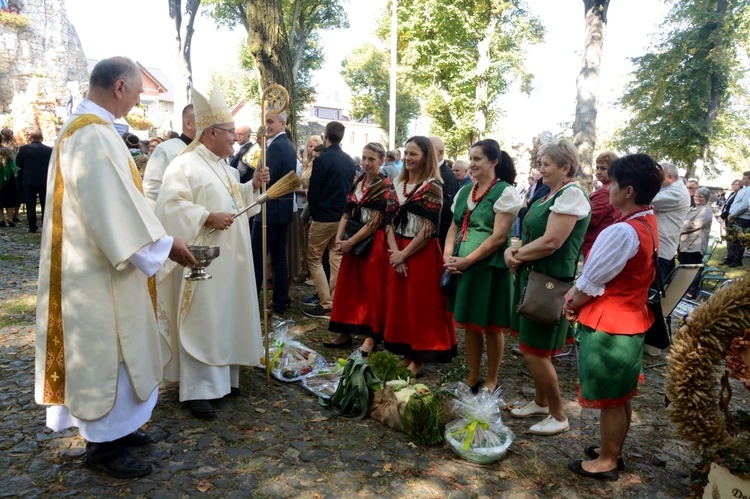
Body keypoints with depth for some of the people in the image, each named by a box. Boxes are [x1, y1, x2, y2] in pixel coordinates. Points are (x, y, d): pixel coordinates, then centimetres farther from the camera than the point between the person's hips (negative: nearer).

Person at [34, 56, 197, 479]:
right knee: (106, 350, 2)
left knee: (107, 349, 19)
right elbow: (116, 205, -25)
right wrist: (165, 244, -16)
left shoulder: (84, 127, 13)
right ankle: (104, 443, 17)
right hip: (99, 269, -11)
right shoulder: (95, 135, -21)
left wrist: (159, 240, 14)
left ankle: (110, 426, 33)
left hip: (95, 262, 11)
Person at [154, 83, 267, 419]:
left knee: (226, 318, 14)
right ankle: (196, 390, 5)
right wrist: (208, 218, -26)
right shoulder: (185, 165, -12)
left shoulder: (225, 167, 15)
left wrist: (253, 186, 9)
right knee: (201, 322, -4)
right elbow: (171, 206, -21)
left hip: (231, 260, 9)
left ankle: (223, 377, 27)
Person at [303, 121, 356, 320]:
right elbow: (351, 187, 11)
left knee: (314, 259, 4)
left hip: (324, 217, -7)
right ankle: (335, 302, 17)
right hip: (344, 216, 7)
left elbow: (313, 191, -12)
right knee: (336, 259, 12)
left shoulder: (322, 160, -16)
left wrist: (313, 212, 5)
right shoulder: (349, 160, 5)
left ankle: (327, 305, 0)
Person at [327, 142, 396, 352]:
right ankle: (345, 332, 23)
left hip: (373, 244, -7)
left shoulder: (386, 188, -10)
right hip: (352, 243, 7)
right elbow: (347, 213, 7)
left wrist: (349, 242, -15)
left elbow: (375, 222, -16)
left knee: (371, 289, 2)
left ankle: (371, 336, 14)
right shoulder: (357, 183, 9)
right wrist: (339, 239, -7)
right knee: (348, 286, 11)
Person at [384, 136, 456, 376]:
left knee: (420, 305, 2)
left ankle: (418, 359, 15)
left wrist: (404, 254, -12)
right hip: (398, 253, 7)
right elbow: (389, 220, 6)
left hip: (422, 253, -7)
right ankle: (405, 354, 26)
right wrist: (395, 251, -7)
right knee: (399, 303, 12)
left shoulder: (432, 186, -10)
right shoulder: (398, 183, 10)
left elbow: (430, 228, -15)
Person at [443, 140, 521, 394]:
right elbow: (454, 227, 15)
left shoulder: (505, 192, -9)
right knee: (470, 324, 14)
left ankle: (491, 381, 23)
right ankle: (472, 377, 27)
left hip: (489, 267, -6)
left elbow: (499, 237, -16)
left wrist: (466, 260, -17)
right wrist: (448, 255, -3)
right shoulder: (464, 191, 12)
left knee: (490, 327, 6)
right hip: (461, 265, 7)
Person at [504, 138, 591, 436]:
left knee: (535, 352, -3)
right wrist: (513, 250, -5)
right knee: (533, 347, 18)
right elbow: (531, 233, 15)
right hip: (533, 277, 9)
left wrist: (518, 254, -10)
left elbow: (550, 242, -24)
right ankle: (541, 402, 35)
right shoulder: (551, 195, 14)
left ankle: (559, 417, 15)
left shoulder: (571, 195, -15)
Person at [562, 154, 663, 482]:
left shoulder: (622, 231, -26)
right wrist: (575, 292, 1)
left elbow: (591, 283, -18)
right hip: (632, 320, 9)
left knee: (608, 399, 8)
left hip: (607, 325, -9)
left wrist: (573, 305, 0)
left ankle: (607, 462, 25)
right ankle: (613, 451, 39)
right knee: (621, 395, 21)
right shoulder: (649, 224, 5)